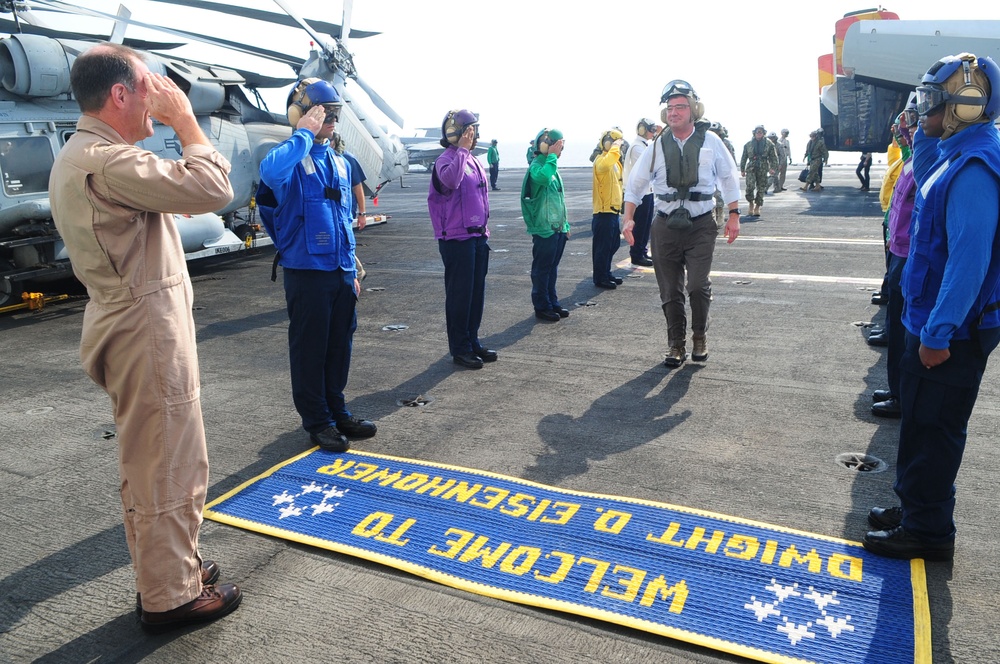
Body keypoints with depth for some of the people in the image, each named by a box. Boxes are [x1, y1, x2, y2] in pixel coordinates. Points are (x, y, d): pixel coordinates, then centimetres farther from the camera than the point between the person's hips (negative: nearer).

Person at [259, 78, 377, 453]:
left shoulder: (340, 163, 13)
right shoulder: (292, 157, -9)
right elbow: (270, 172, -37)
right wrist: (305, 134, -24)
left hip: (340, 271, 7)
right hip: (307, 271, -7)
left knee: (340, 345, 15)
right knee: (310, 348, 5)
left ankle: (336, 410, 30)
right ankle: (317, 420, 18)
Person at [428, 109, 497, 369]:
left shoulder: (474, 162, 15)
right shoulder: (446, 160, -12)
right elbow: (451, 180, -36)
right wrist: (462, 149, -27)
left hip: (478, 236, 8)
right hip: (456, 238, -8)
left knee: (477, 292, 13)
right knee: (459, 294, -1)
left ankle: (473, 341, 26)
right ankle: (460, 348, 10)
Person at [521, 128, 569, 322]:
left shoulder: (552, 167, 15)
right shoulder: (537, 166, -13)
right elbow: (542, 177, -40)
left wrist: (566, 224, 20)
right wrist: (552, 156, -26)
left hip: (558, 228, 9)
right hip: (544, 228, -9)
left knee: (552, 268, 15)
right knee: (542, 269, 0)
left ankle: (552, 303, 25)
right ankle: (542, 307, 8)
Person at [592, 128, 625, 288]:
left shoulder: (615, 161, 17)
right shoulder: (601, 160, -14)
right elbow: (606, 163, -41)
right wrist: (616, 147, -28)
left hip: (613, 210, 10)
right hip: (604, 211, -10)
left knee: (614, 244, 17)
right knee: (603, 246, -3)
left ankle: (606, 273, 29)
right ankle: (600, 278, 6)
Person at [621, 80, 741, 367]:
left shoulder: (711, 142, 0)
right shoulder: (657, 147, 2)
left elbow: (729, 179, 10)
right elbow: (635, 184, 10)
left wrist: (734, 216, 7)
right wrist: (628, 218, 0)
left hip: (701, 226, -1)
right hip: (666, 227, 2)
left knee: (698, 286, -12)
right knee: (670, 291, 5)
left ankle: (700, 337, 14)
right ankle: (676, 345, 21)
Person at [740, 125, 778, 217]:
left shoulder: (769, 144, 6)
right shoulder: (748, 144, 8)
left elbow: (773, 157, 6)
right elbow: (744, 157, 13)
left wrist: (773, 167, -7)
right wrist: (742, 170, 8)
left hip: (763, 169, 1)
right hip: (751, 168, -1)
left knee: (761, 189, 4)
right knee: (750, 187, -19)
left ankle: (757, 207, 17)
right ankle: (751, 203, 4)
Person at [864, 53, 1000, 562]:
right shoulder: (956, 155, 9)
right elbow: (924, 180, 31)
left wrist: (939, 332, -25)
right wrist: (926, 132, 14)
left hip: (952, 333, -10)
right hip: (936, 322, 10)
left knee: (932, 428, 2)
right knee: (921, 420, 20)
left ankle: (927, 531, 16)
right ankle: (916, 508, 35)